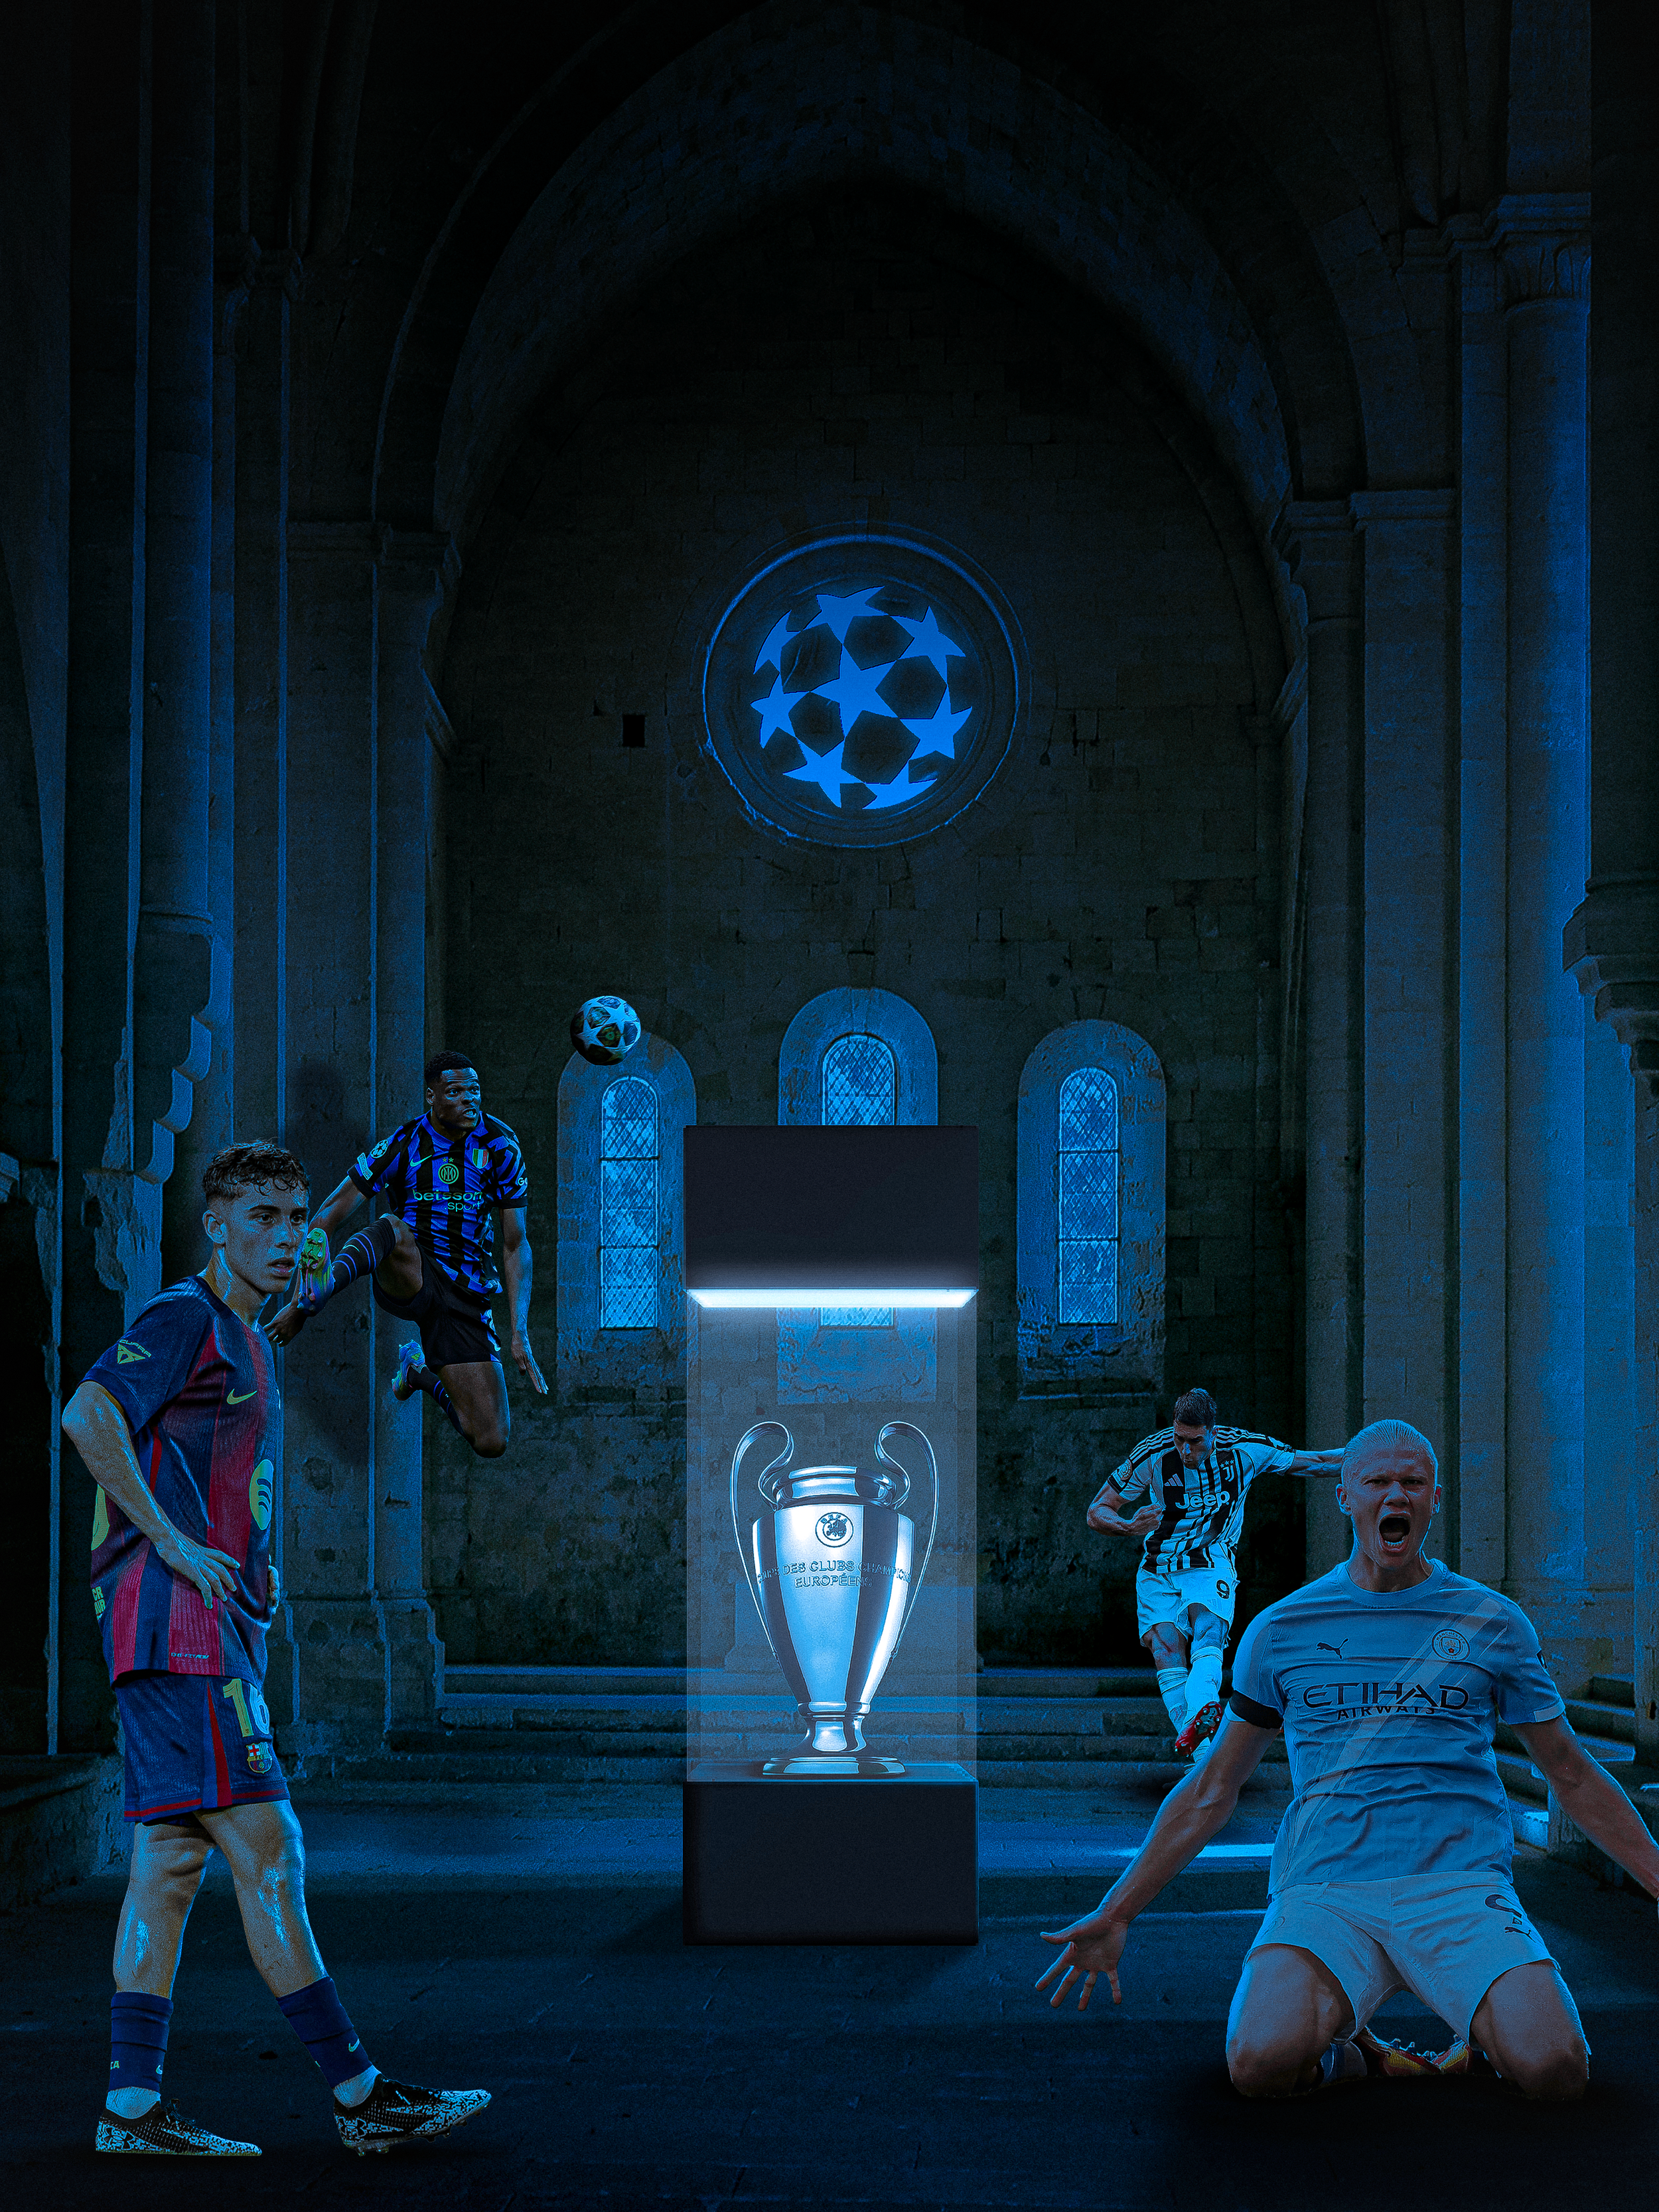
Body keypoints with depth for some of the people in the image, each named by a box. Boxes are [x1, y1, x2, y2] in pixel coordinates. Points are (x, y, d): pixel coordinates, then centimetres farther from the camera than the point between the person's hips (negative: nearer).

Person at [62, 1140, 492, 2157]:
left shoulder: (250, 1341, 21)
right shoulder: (185, 1319, -8)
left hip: (216, 1627, 10)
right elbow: (89, 1415, -22)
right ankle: (360, 2095, -7)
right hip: (178, 1622, -10)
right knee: (264, 1848, -8)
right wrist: (173, 1544, -19)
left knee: (172, 1857, 7)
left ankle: (133, 2106, 9)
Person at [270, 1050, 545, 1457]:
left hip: (467, 1296, 2)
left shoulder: (500, 1149, -2)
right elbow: (325, 1220, -6)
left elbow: (515, 1246, 3)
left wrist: (520, 1334, -5)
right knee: (393, 1227, -37)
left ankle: (420, 1371, 25)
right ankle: (323, 1285, -67)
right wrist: (299, 1302, -14)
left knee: (492, 1443, -4)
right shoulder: (402, 1146, -8)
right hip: (410, 1276, -2)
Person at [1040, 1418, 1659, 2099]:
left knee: (1552, 2070, -27)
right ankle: (1342, 2050, 4)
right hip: (1322, 1890, 0)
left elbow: (1573, 1776, 21)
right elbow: (1210, 1791, 19)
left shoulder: (1493, 1622, 11)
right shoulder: (1280, 1629, 12)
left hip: (1460, 1888, 0)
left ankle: (1492, 2029, 8)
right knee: (1262, 2064, -30)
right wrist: (1114, 1915, 16)